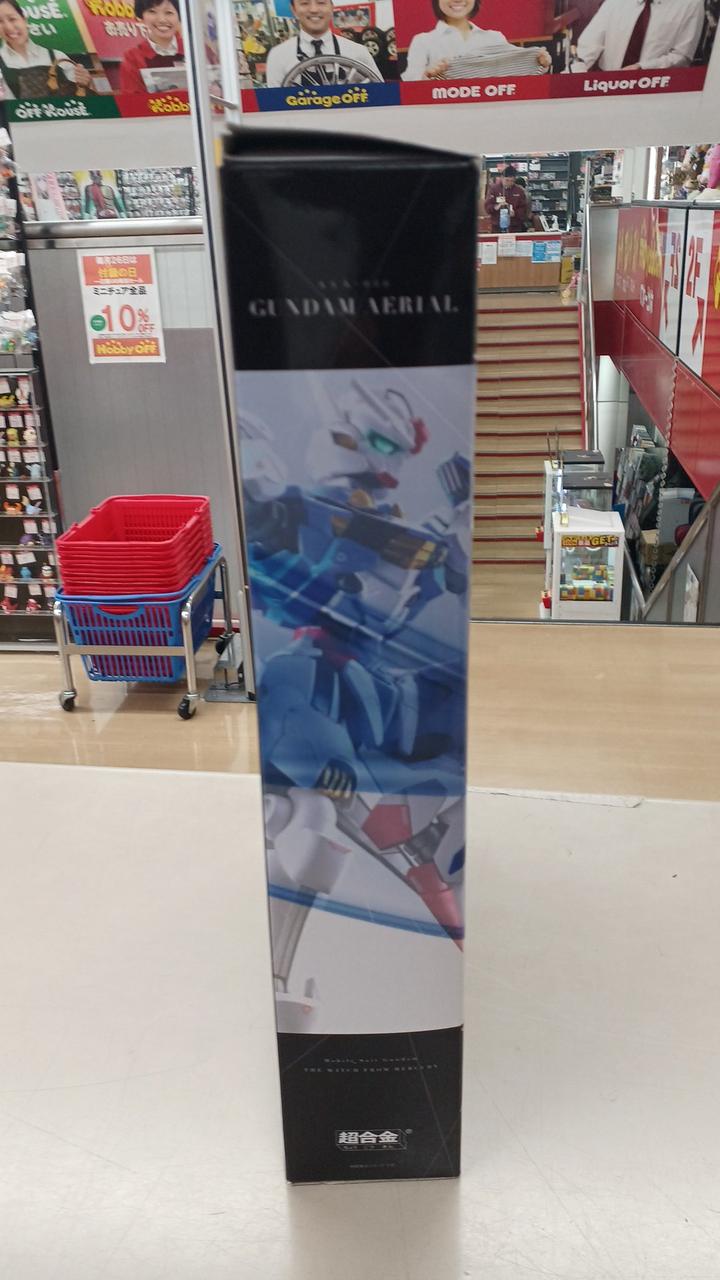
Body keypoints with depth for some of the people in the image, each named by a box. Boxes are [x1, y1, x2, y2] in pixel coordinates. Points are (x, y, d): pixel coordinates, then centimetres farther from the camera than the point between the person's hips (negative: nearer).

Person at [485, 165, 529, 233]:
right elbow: (487, 206, -2)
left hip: (515, 227, 1)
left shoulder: (519, 191, 7)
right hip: (497, 227, -1)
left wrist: (515, 213, -15)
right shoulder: (494, 189, 4)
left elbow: (523, 209, 6)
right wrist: (496, 207, -23)